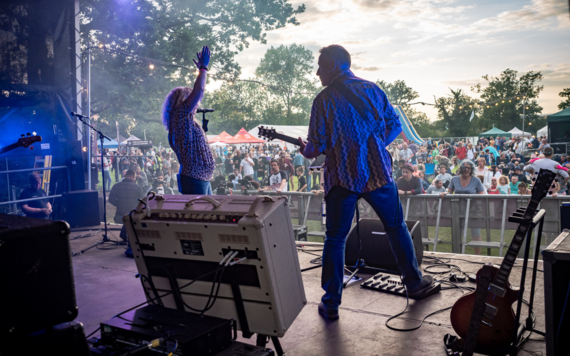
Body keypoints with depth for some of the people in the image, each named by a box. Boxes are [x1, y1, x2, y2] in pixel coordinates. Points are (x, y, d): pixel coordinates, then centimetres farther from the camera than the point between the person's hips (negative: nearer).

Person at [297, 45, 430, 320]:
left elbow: (318, 145, -9)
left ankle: (331, 305, 11)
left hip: (342, 179, -3)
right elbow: (395, 126, 10)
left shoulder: (324, 99, -7)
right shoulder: (373, 89, 5)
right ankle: (414, 282, 35)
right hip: (378, 172, 3)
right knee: (396, 228, 21)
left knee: (335, 240, 7)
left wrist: (305, 151, 11)